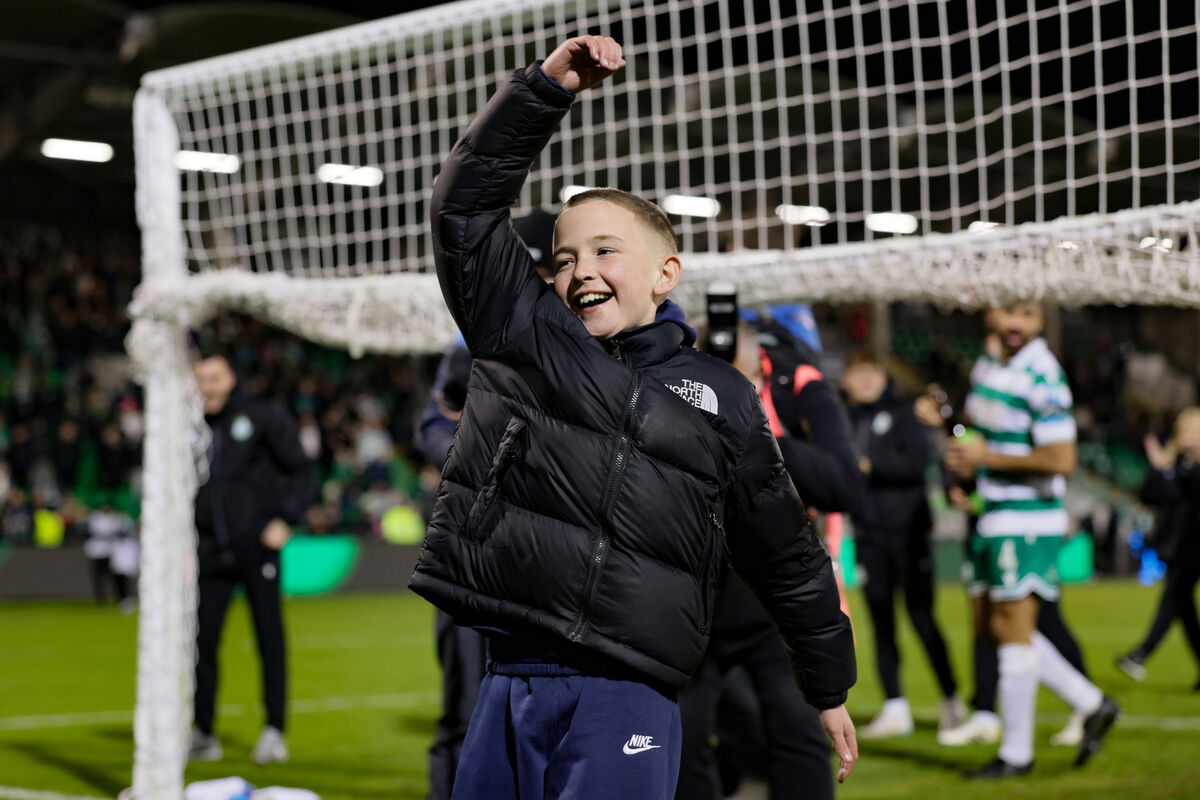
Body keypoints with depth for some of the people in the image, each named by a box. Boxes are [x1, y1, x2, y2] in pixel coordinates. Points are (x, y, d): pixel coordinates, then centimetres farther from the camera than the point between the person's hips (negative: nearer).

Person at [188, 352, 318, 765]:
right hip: (212, 554, 4)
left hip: (257, 547, -4)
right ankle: (203, 734, 9)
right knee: (202, 641, 0)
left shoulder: (263, 418, 0)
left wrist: (285, 520, -9)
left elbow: (303, 471, 2)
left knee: (270, 639, 0)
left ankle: (274, 732, 7)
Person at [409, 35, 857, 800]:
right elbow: (467, 200, 6)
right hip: (500, 682, 2)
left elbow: (788, 555, 19)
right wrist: (548, 86, -1)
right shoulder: (521, 335, 12)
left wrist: (830, 687, 24)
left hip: (626, 703, -1)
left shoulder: (722, 397, 12)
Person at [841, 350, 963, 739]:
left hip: (908, 529, -4)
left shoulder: (902, 412, 0)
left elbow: (918, 459, -13)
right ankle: (894, 709, 8)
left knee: (920, 616, -5)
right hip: (870, 535, 4)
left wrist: (871, 465, -16)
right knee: (881, 622, 4)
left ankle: (951, 699, 7)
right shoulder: (846, 421, 12)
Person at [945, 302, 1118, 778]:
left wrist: (989, 457, -17)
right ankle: (1092, 705, 20)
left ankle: (1016, 752, 5)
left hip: (1029, 520, -9)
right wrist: (965, 460, 5)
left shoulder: (1042, 378, -18)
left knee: (1012, 629, -6)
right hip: (993, 519, 9)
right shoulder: (985, 367, 9)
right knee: (990, 626, 11)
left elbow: (1062, 460, -23)